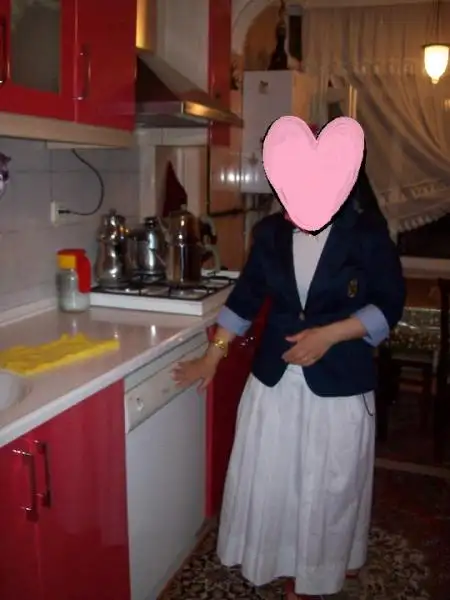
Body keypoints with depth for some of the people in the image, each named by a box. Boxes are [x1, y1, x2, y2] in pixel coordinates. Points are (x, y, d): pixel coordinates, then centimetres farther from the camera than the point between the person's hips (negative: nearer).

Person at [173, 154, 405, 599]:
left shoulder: (367, 235, -12)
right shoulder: (270, 232, -2)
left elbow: (388, 305, -9)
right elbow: (246, 297, 5)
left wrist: (329, 335, -21)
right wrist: (212, 355, 3)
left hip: (338, 382, -3)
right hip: (274, 375, 4)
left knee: (329, 482, 13)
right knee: (267, 475, 15)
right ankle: (274, 557, 42)